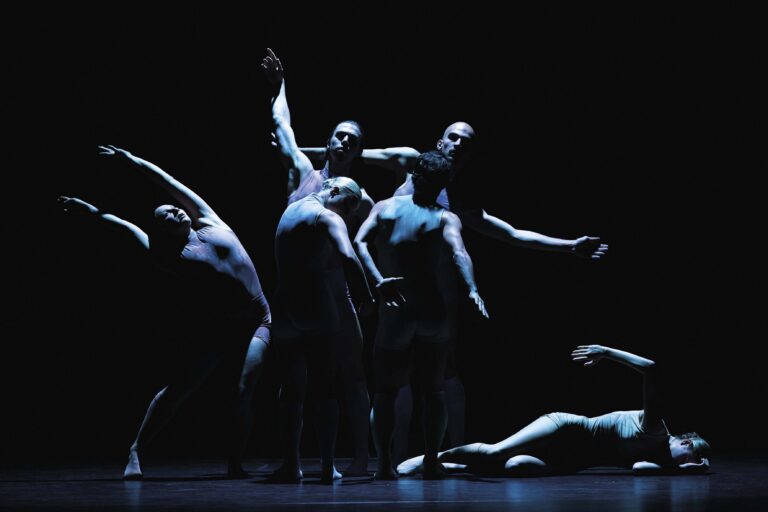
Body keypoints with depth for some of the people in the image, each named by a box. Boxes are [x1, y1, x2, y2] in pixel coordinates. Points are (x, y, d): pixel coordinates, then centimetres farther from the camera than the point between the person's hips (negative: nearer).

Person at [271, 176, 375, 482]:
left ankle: (291, 465, 4)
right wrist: (364, 295, -17)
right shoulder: (328, 218, -6)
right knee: (325, 390, -2)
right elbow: (348, 256, -25)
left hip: (285, 311, 6)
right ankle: (327, 466, -4)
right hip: (320, 313, -6)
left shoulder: (291, 210, 18)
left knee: (292, 391, 9)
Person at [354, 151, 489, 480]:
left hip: (396, 313, 0)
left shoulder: (384, 208, 4)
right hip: (438, 314, 0)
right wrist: (471, 290, -36)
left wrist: (378, 281, -24)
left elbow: (359, 242, -13)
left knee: (386, 390, 11)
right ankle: (431, 462, 7)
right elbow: (457, 250, -22)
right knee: (434, 390, 14)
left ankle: (384, 463, -1)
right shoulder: (445, 218, -2)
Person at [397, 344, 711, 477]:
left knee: (514, 467, -23)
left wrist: (684, 470, -21)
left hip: (569, 461, 4)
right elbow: (649, 368, -14)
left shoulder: (661, 461, 5)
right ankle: (432, 458, -9)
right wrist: (605, 353, -19)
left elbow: (639, 467, -16)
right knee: (496, 452, -22)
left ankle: (456, 467, -9)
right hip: (567, 430, -4)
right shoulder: (654, 423, -7)